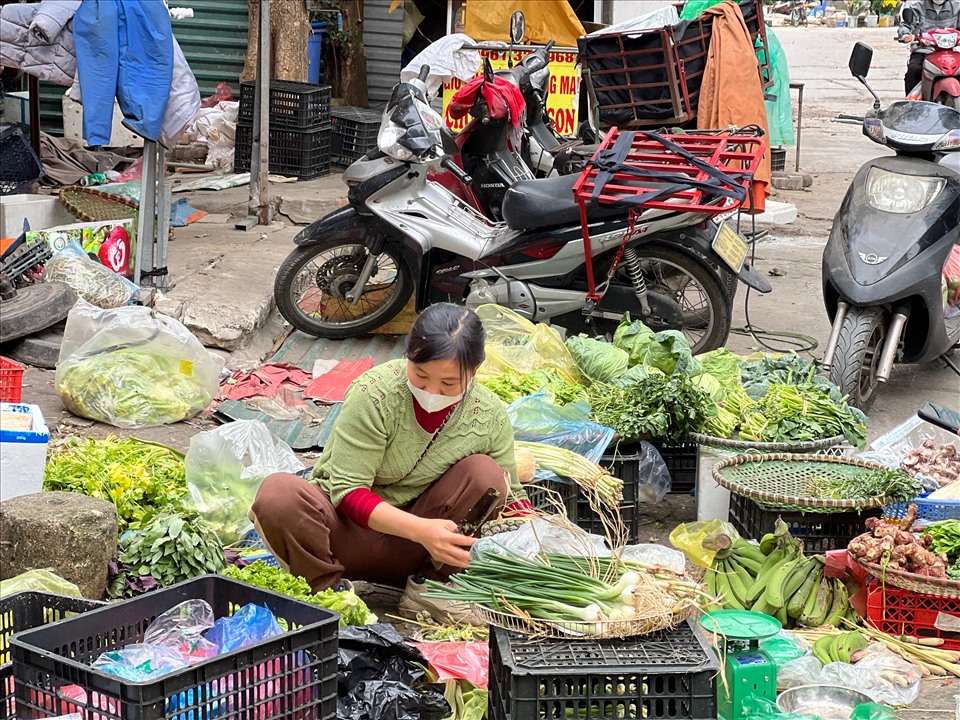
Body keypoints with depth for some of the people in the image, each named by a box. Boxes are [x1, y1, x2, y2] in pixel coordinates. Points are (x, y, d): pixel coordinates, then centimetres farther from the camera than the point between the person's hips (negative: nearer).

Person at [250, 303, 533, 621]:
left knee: (485, 474, -21)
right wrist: (421, 530, -36)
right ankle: (323, 589, -10)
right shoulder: (375, 393, -21)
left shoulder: (489, 416, -9)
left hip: (411, 549, 3)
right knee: (278, 494, -33)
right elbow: (347, 490, -22)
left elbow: (509, 495, 3)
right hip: (348, 529, -3)